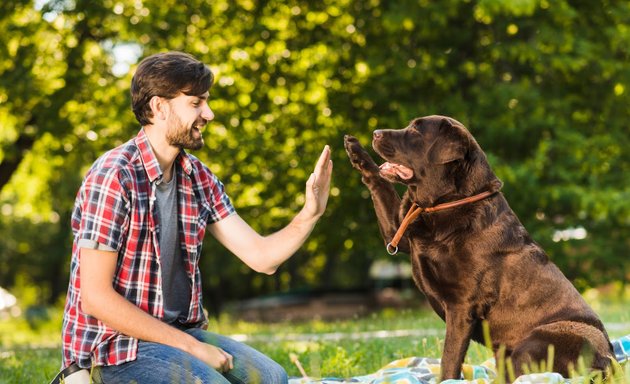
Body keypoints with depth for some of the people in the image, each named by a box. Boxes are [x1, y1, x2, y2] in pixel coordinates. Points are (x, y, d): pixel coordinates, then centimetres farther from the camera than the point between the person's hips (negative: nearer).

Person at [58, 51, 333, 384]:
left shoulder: (198, 178, 6)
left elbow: (260, 256, 4)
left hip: (179, 330, 8)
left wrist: (310, 214, -15)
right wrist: (190, 347, -19)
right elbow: (95, 297, -20)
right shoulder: (114, 176, -17)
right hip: (114, 347, -7)